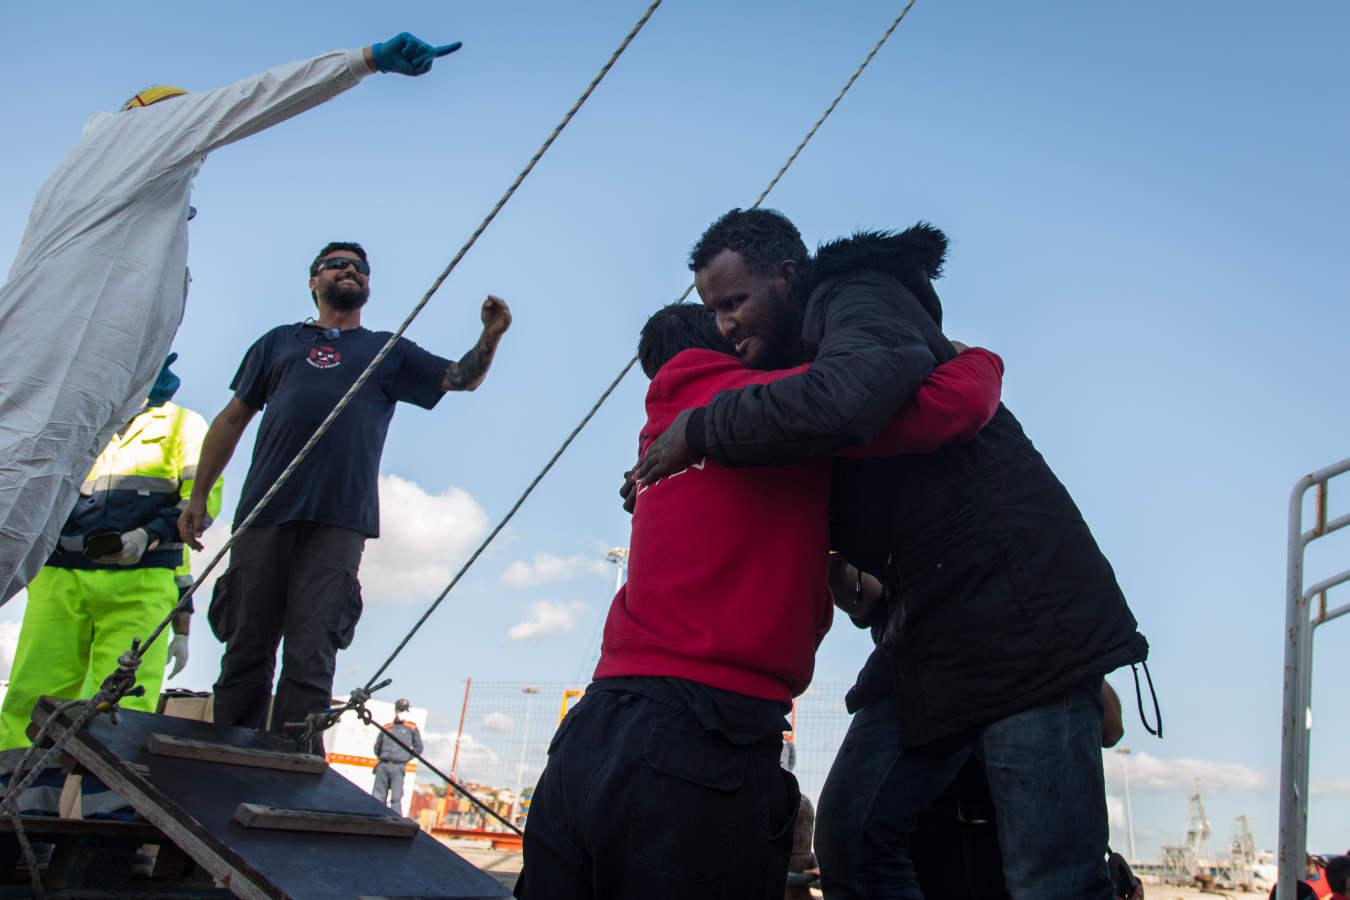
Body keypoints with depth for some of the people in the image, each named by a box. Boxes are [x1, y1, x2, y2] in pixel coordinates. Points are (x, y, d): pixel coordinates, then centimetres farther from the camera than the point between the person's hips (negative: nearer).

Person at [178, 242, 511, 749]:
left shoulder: (388, 351, 23)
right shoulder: (280, 342, 23)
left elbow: (461, 378, 15)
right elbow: (232, 419, 21)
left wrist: (490, 338, -6)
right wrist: (198, 495, 13)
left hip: (338, 521, -1)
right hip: (264, 513, 1)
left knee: (310, 655, -9)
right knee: (246, 648, 0)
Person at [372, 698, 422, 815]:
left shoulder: (412, 728, 10)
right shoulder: (386, 728, 18)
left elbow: (418, 747, 10)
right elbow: (377, 747, 26)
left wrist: (406, 757, 3)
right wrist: (382, 758, 13)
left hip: (398, 767, -3)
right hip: (382, 766, 3)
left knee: (396, 798, -9)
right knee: (378, 796, 2)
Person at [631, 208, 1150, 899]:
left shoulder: (859, 298, -8)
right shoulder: (796, 372, 20)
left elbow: (843, 399, -32)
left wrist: (699, 429, -18)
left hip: (1023, 621, -9)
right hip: (924, 641, 9)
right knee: (848, 836, 3)